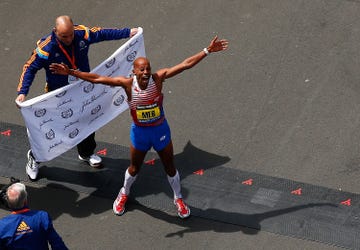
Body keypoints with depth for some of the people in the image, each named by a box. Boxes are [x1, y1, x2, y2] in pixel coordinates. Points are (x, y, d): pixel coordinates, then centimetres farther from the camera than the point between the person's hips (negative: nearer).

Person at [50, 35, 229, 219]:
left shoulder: (158, 78, -22)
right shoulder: (127, 83, -22)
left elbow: (186, 64, -24)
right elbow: (97, 78, -22)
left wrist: (207, 51, -29)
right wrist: (70, 72, -26)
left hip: (160, 130, 0)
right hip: (139, 132, 0)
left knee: (170, 167, 16)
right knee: (134, 168, 22)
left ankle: (178, 199, 41)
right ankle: (124, 193, 52)